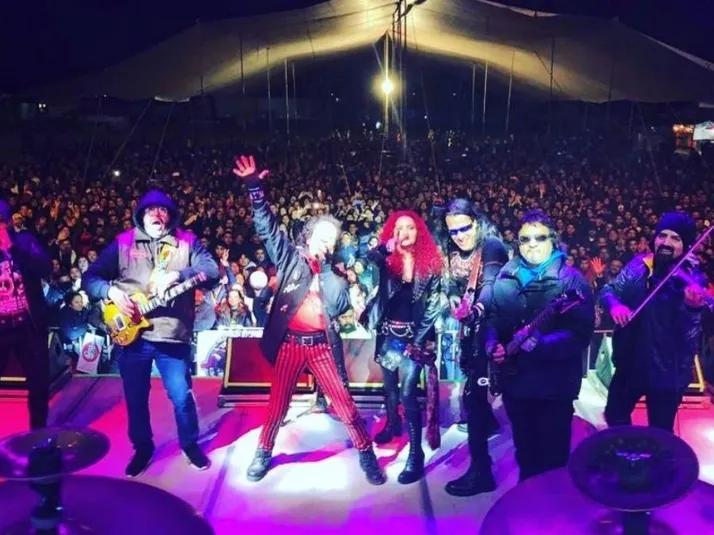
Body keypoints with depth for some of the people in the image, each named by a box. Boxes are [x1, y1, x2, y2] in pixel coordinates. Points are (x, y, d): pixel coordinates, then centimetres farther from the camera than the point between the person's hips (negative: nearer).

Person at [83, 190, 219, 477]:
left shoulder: (187, 242, 2)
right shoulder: (123, 242, 5)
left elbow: (213, 271, -12)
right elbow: (90, 278, 5)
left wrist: (177, 275, -27)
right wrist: (110, 291, -16)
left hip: (173, 336, -1)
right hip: (131, 334, 2)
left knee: (182, 396, 3)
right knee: (135, 398, 11)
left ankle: (190, 444, 27)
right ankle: (142, 448, 32)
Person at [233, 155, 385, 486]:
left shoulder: (334, 276, 8)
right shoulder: (289, 257, 4)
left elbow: (339, 308, -5)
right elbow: (267, 226, -3)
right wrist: (255, 188, -12)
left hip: (321, 345, 1)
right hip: (290, 343, 0)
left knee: (344, 403, 2)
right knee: (277, 404, 9)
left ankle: (366, 453, 16)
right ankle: (264, 452, 30)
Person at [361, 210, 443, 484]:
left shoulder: (431, 263, -4)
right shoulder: (387, 259, 0)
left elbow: (433, 305, -3)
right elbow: (366, 258, -23)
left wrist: (419, 339, -9)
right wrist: (387, 246, -39)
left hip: (414, 334, -3)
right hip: (388, 332, 3)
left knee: (408, 392, -12)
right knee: (389, 384, 19)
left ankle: (416, 453, -8)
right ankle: (392, 423, 46)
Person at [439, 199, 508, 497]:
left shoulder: (491, 246, -15)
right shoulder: (455, 254, 9)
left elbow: (491, 285, -30)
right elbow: (452, 288, 8)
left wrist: (475, 309, -48)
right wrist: (456, 303, -15)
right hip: (470, 328, 8)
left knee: (473, 393, -13)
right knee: (473, 386, 24)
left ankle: (481, 471, -9)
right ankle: (488, 424, 53)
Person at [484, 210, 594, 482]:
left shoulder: (571, 280, -12)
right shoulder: (505, 279, 5)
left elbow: (581, 334, -19)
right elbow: (491, 319, 12)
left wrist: (540, 344, -31)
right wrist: (493, 345, -7)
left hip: (554, 384, -5)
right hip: (514, 381, 5)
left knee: (552, 457, 8)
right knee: (524, 451, 21)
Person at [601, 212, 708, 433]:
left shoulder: (692, 282, -16)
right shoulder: (639, 265, -4)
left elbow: (691, 337, -24)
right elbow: (608, 290, -1)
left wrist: (694, 308, -45)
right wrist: (614, 304, -24)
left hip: (667, 372, -4)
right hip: (630, 363, 4)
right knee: (615, 415, 23)